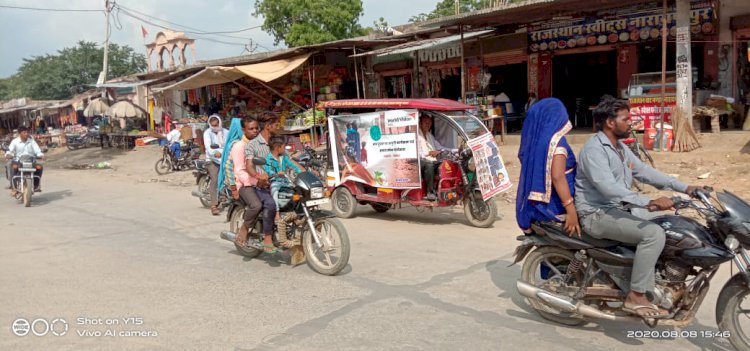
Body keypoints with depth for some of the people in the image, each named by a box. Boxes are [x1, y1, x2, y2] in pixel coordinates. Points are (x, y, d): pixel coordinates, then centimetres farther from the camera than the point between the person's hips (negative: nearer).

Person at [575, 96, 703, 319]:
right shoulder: (594, 149, -17)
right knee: (653, 234, -25)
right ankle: (635, 297, -18)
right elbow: (608, 187, -29)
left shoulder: (620, 148, 16)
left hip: (618, 209, 10)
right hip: (597, 215, -10)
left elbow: (644, 171, 16)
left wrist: (684, 188, 8)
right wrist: (648, 203, -34)